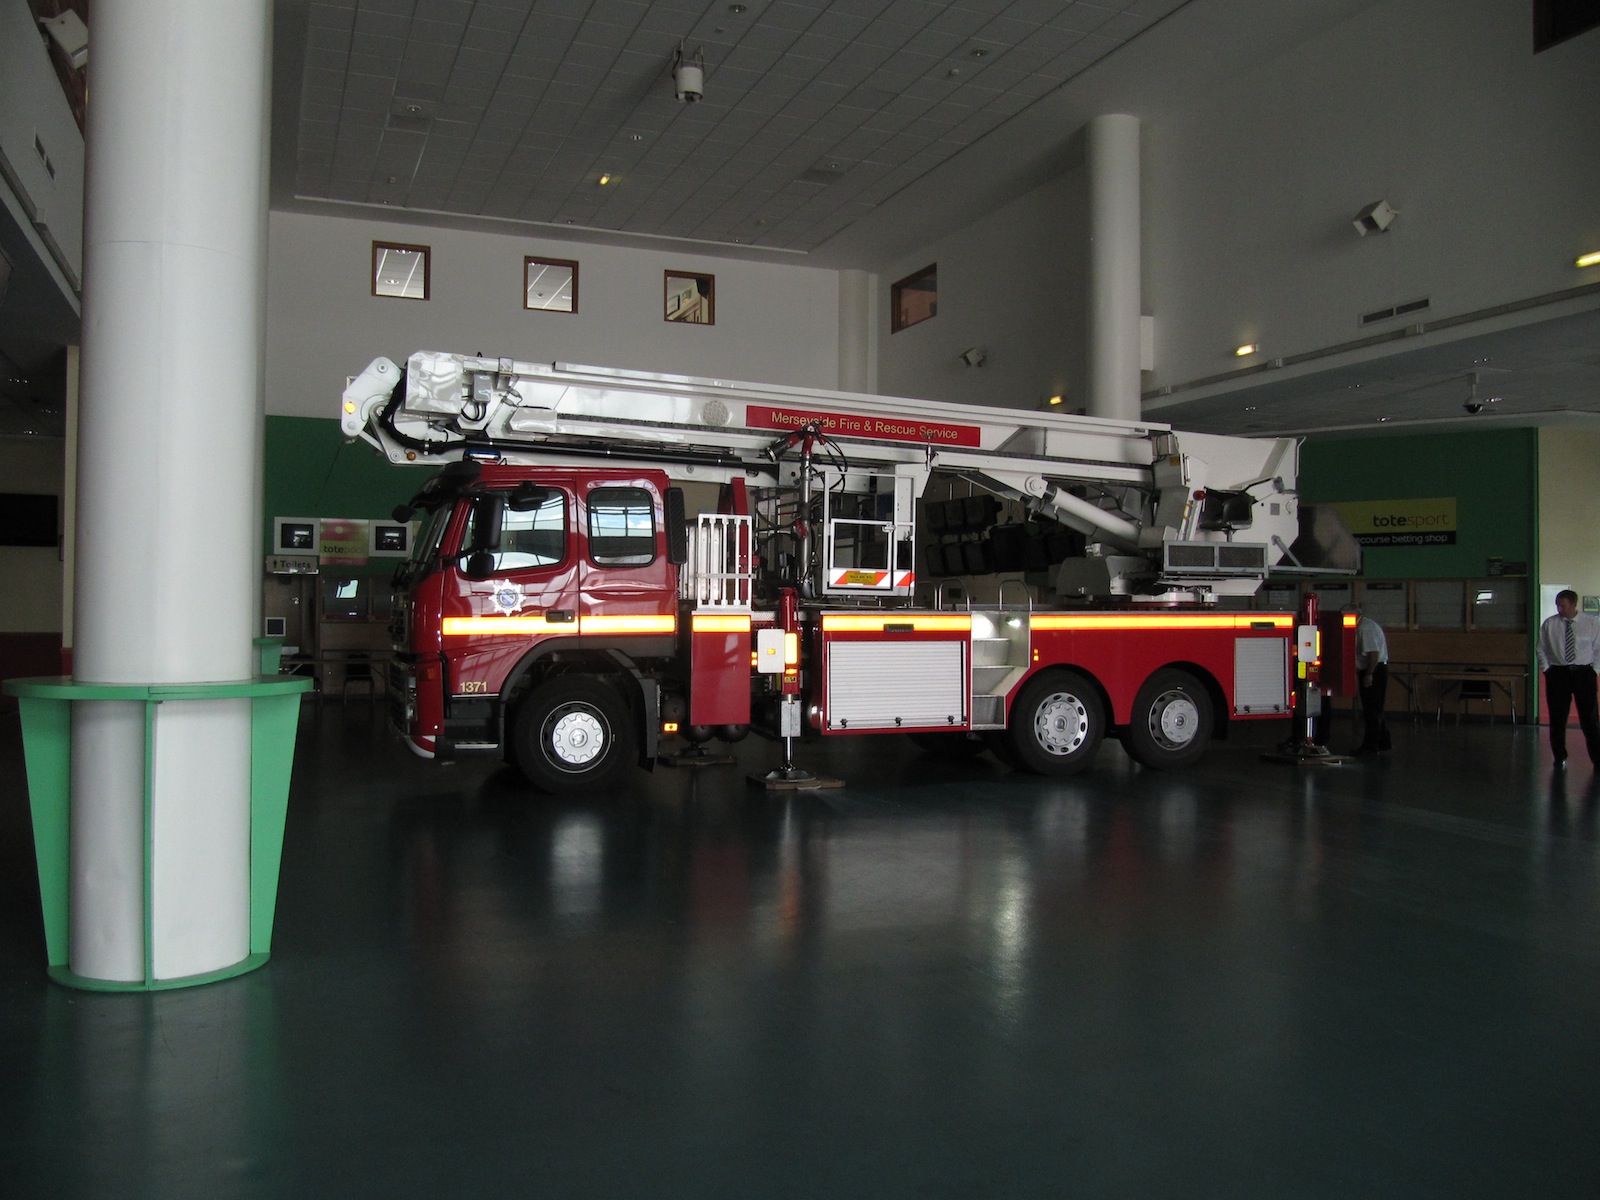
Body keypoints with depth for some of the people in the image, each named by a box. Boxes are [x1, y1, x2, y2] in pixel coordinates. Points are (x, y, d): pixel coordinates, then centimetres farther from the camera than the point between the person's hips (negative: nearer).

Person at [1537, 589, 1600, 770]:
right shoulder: (1549, 624, 0)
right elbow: (1541, 649, 8)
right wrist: (1546, 670, 2)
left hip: (1583, 673, -1)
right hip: (1558, 673, 1)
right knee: (1557, 718, 5)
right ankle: (1560, 759, 18)